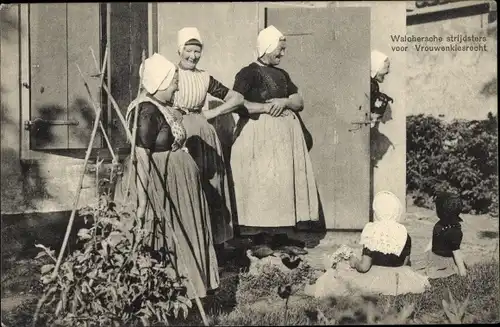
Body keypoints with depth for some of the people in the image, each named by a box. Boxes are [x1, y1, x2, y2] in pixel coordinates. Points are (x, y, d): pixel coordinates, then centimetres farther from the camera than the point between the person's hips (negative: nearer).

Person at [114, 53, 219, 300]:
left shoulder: (160, 108, 9)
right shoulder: (147, 111, -19)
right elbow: (141, 156, -23)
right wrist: (141, 197, -25)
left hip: (169, 180, 10)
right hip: (156, 184, -10)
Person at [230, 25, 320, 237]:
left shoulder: (282, 74, 18)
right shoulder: (248, 73, -3)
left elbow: (299, 102, 14)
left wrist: (284, 102, -7)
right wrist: (266, 107, -15)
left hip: (285, 134, 7)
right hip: (258, 135, -7)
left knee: (282, 182, 4)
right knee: (258, 184, -8)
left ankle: (278, 231, 12)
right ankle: (251, 237, -3)